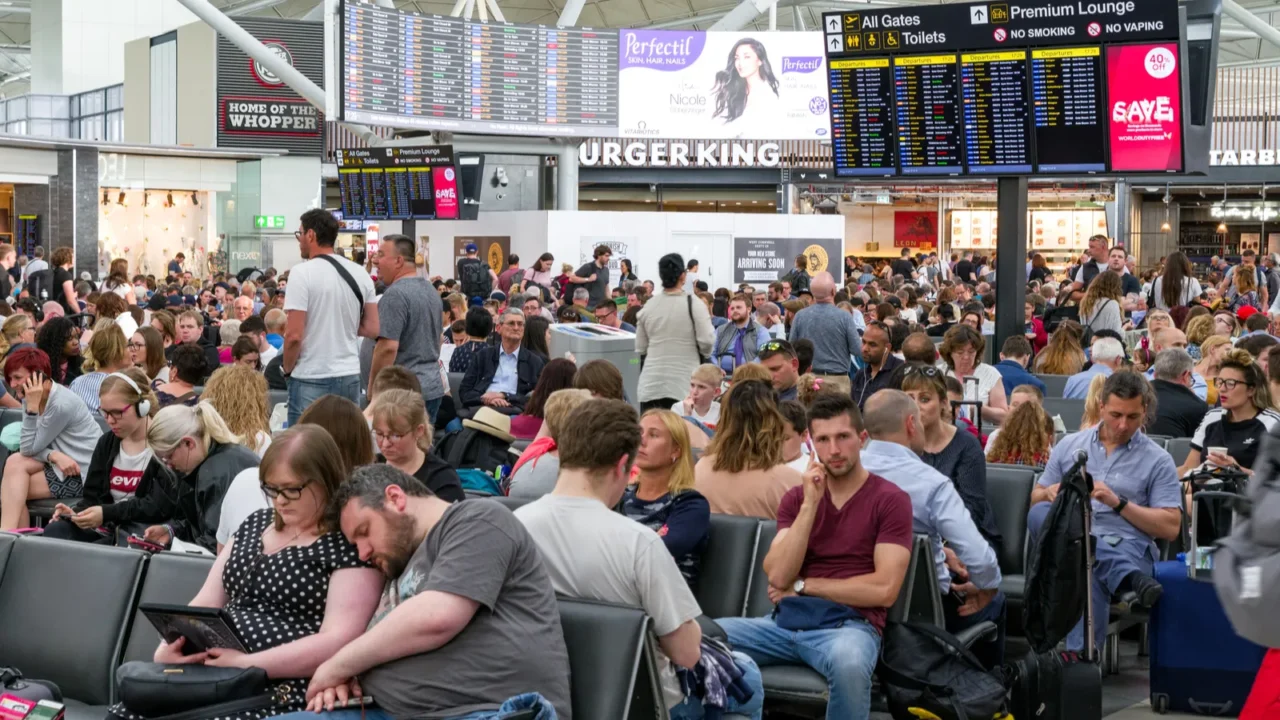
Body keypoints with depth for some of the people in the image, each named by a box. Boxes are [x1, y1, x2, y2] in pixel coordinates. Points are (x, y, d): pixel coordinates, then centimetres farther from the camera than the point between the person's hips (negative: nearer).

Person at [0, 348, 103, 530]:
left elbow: (30, 448, -19)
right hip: (60, 463, 8)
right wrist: (54, 455, -24)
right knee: (15, 462, -14)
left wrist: (32, 407, -24)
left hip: (85, 473, -8)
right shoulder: (32, 397, 3)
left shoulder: (61, 404, -22)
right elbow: (28, 448, -4)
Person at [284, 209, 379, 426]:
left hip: (311, 381, -6)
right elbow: (373, 329, 8)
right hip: (350, 376, 6)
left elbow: (294, 335, -14)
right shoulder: (360, 274, 7)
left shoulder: (302, 273, -11)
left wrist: (287, 368, 1)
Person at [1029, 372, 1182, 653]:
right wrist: (1050, 493, -5)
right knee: (1040, 513, -32)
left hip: (1126, 549, -4)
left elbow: (1170, 528, 2)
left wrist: (1118, 503, -10)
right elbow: (1035, 500, 21)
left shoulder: (1158, 461, 9)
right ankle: (1128, 578, -45)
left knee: (1092, 574, -40)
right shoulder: (1069, 445, 18)